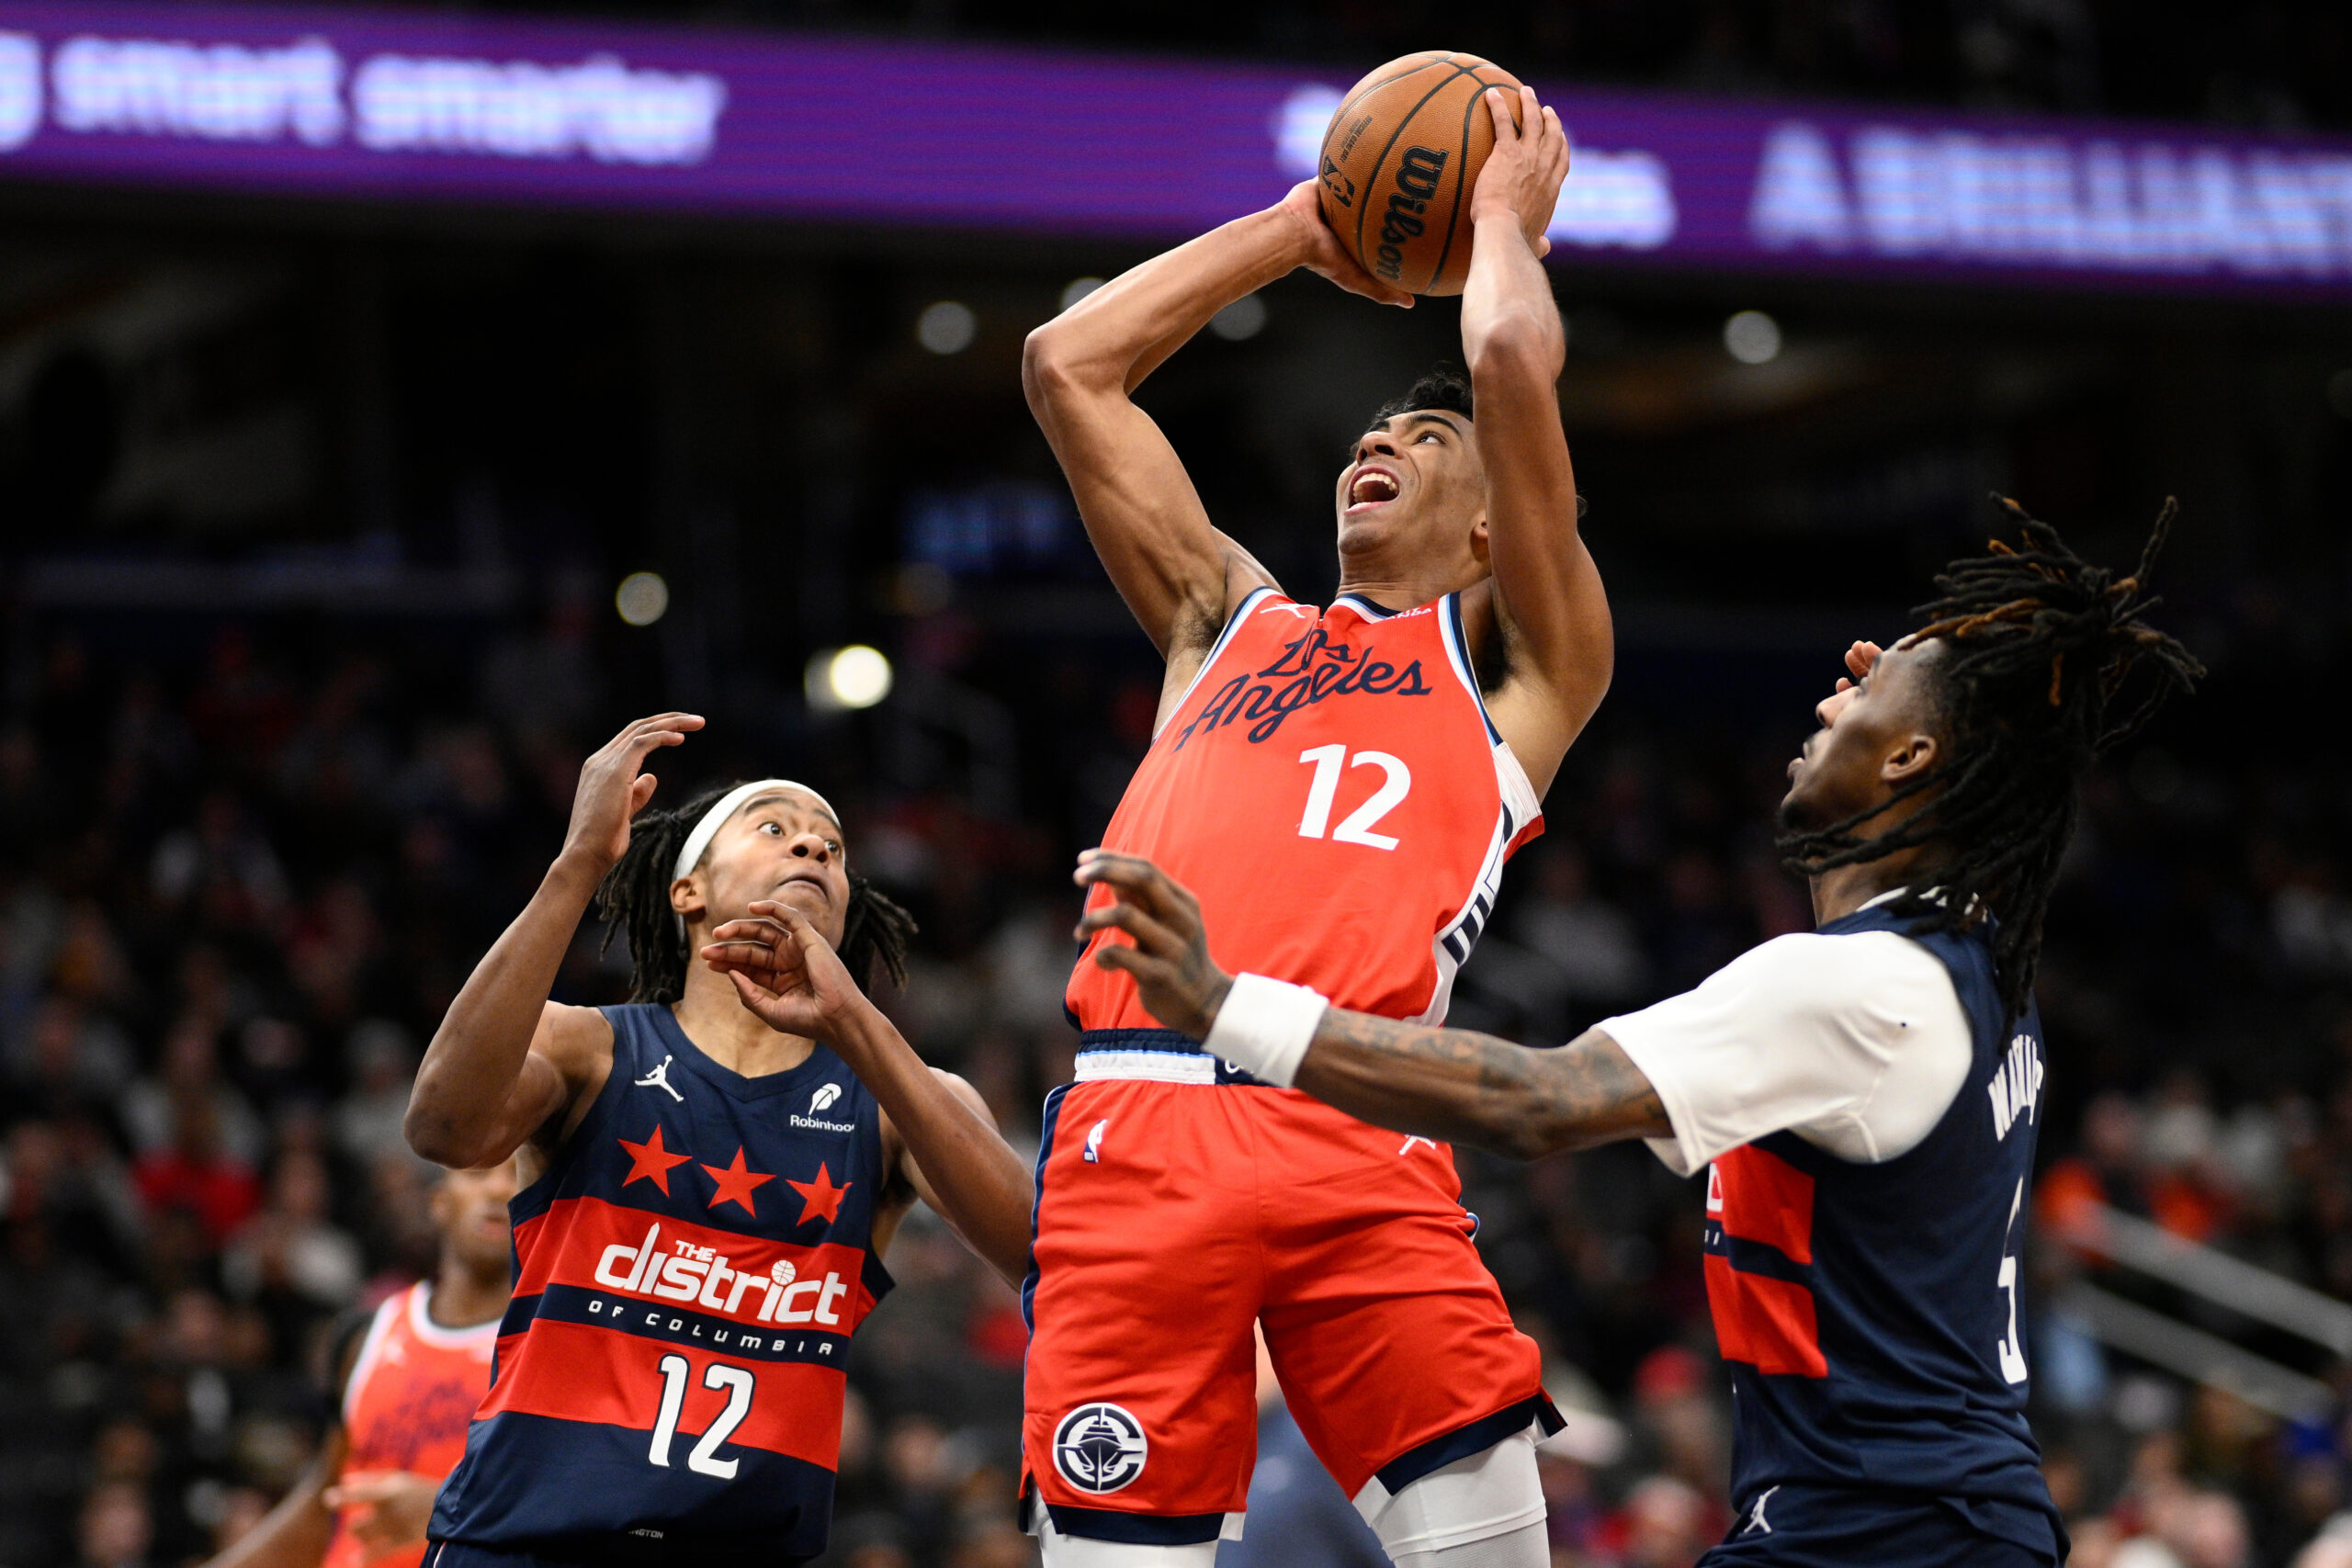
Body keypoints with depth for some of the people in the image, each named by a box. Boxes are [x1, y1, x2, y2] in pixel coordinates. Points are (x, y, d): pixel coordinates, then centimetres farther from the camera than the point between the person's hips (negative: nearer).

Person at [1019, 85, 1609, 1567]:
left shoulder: (1515, 663, 19)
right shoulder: (1230, 619, 31)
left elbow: (1516, 361, 7)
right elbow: (1069, 363, 31)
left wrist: (1503, 216, 27)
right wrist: (1295, 230, 37)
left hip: (1349, 1138, -3)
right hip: (1135, 1124, 3)